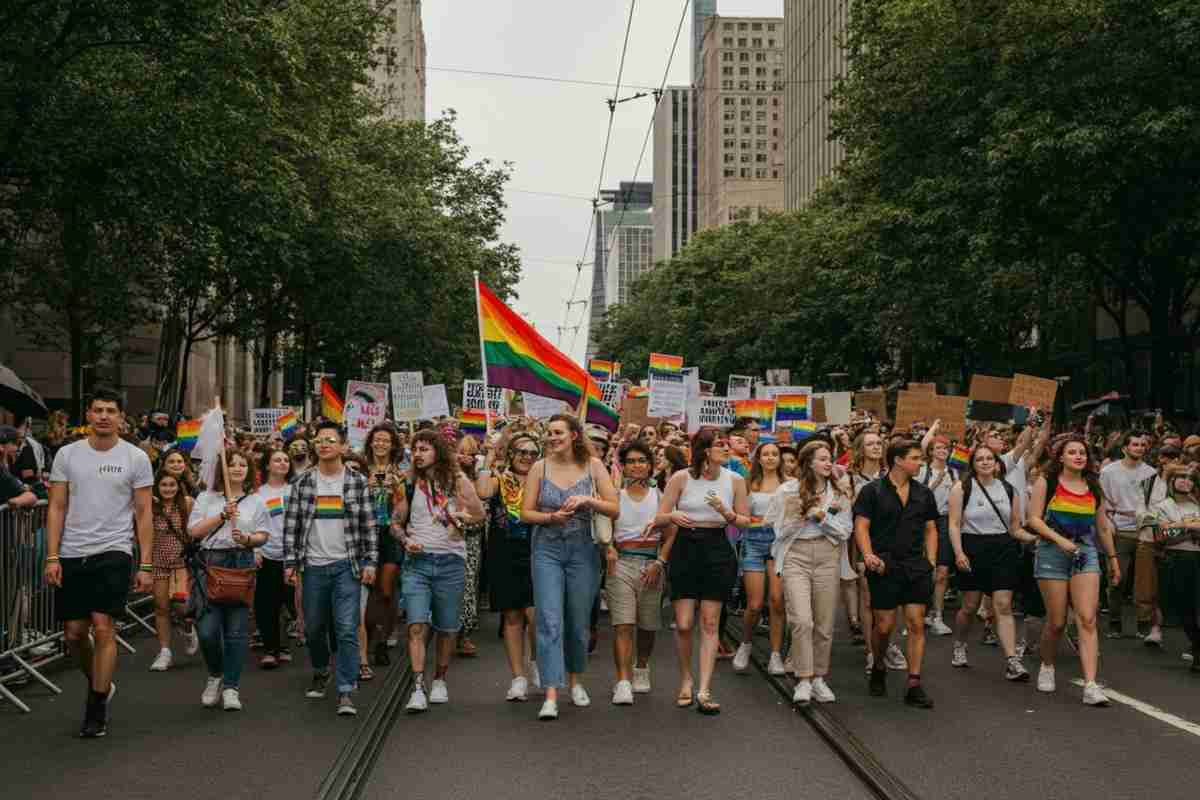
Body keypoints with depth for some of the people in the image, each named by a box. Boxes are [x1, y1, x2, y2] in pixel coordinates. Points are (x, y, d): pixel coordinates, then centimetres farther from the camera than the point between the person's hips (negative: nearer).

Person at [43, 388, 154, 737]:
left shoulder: (135, 458, 0)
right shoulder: (67, 454, 5)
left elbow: (144, 514, 0)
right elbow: (57, 508, 4)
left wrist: (146, 565, -4)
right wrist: (52, 557, -5)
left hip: (113, 553, -3)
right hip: (71, 555, 3)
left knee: (103, 628, -9)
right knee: (74, 633, 8)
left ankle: (96, 709, 2)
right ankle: (101, 685, 34)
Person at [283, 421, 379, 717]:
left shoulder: (357, 481, 0)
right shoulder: (303, 482, 4)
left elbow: (369, 525, 1)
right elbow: (291, 524, 3)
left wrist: (370, 562, -5)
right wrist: (290, 563, -2)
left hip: (346, 565, -2)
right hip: (313, 566, 2)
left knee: (347, 630, -8)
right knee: (313, 628, 14)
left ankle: (346, 692, -4)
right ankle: (321, 673, 40)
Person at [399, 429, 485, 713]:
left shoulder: (457, 481, 2)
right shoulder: (409, 484, 6)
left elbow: (480, 515, 7)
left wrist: (463, 519, -12)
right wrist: (406, 541, -4)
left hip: (450, 561, 0)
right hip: (417, 561, 0)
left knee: (446, 627, 9)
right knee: (417, 626, -12)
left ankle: (440, 680, 27)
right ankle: (418, 688, -12)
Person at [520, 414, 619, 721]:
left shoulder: (593, 466, -1)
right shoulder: (540, 468, 0)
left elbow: (615, 510, -2)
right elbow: (525, 512, 1)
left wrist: (588, 500, -18)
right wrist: (551, 517, -17)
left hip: (582, 550, 1)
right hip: (547, 550, -1)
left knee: (578, 622, 11)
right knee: (550, 622, -10)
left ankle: (575, 679, 35)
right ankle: (551, 695, -10)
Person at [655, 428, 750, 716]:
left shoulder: (735, 481, 1)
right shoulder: (681, 478, -4)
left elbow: (745, 521, 7)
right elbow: (660, 517, -1)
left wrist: (726, 513, -13)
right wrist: (674, 516, -23)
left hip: (718, 551, 1)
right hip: (685, 549, -1)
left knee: (710, 623, -1)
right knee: (683, 624, -2)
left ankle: (704, 691, 1)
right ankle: (686, 681, 20)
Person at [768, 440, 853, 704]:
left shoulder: (838, 492, 9)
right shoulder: (789, 489, 2)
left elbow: (845, 532, 5)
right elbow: (780, 527, 1)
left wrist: (822, 517, -8)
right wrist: (806, 514, -7)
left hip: (828, 556, 3)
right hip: (795, 556, -3)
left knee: (824, 624, 6)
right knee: (802, 620, -15)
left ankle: (819, 678, 19)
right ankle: (803, 680, -7)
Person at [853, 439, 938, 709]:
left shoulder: (924, 494, 12)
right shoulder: (872, 491, -2)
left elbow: (930, 530, 17)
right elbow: (861, 527, -6)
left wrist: (931, 562, 7)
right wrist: (869, 556, -19)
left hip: (916, 567, 4)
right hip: (885, 567, -4)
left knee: (917, 624, -2)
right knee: (884, 625, -1)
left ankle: (914, 685, 2)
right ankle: (878, 669, 27)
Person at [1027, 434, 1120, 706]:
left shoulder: (1094, 488, 11)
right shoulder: (1047, 482, 0)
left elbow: (1103, 527, 19)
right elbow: (1034, 519, -6)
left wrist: (1113, 558, 21)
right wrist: (1060, 539, -18)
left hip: (1086, 554, 3)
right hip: (1052, 554, -2)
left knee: (1087, 620, -11)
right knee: (1057, 622, 2)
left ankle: (1090, 686, -14)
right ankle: (1047, 667, 30)